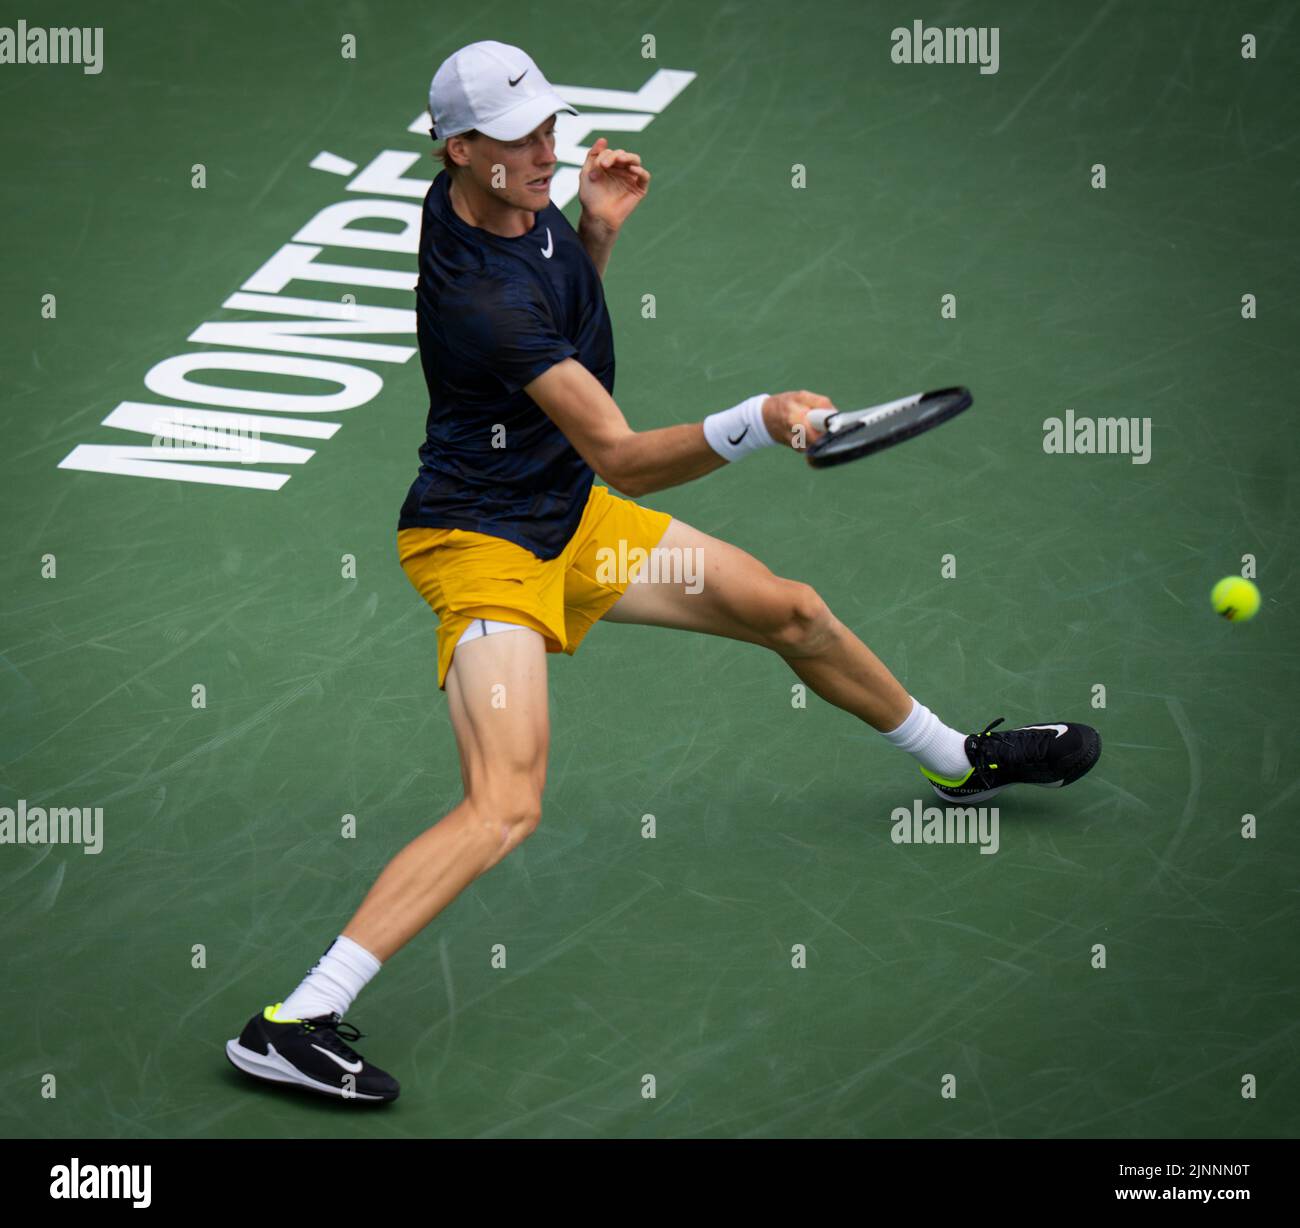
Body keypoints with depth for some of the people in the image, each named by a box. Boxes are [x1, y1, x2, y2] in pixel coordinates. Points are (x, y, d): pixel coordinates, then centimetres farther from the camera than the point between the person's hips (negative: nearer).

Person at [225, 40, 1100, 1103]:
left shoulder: (524, 204, -4)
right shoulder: (478, 293, -31)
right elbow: (624, 459, -32)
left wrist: (597, 229, -2)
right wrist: (756, 425, -46)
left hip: (571, 516, 10)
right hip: (482, 542, -9)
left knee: (794, 613, 19)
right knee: (507, 807, -27)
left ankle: (960, 762, 46)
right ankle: (294, 1023, -27)